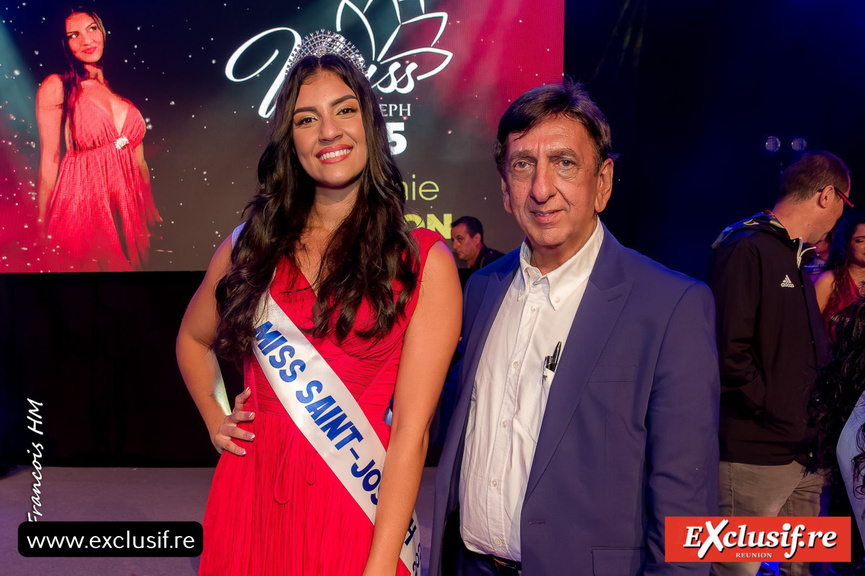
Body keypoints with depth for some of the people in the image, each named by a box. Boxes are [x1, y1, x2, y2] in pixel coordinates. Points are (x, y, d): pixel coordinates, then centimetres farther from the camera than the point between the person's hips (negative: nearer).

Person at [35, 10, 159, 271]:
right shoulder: (57, 87, -2)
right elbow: (49, 160, -4)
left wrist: (150, 214, 14)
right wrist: (44, 226, -4)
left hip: (130, 208, 5)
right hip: (82, 207, -4)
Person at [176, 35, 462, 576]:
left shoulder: (425, 262, -6)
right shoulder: (252, 245, 4)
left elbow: (411, 430, -12)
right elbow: (193, 340, 23)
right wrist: (215, 417, 8)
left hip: (356, 510, -3)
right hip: (251, 496, 3)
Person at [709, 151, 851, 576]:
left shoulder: (796, 260, 19)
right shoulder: (746, 249, -12)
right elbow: (728, 353, -21)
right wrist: (780, 419, -16)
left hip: (804, 456, 9)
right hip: (754, 457, -9)